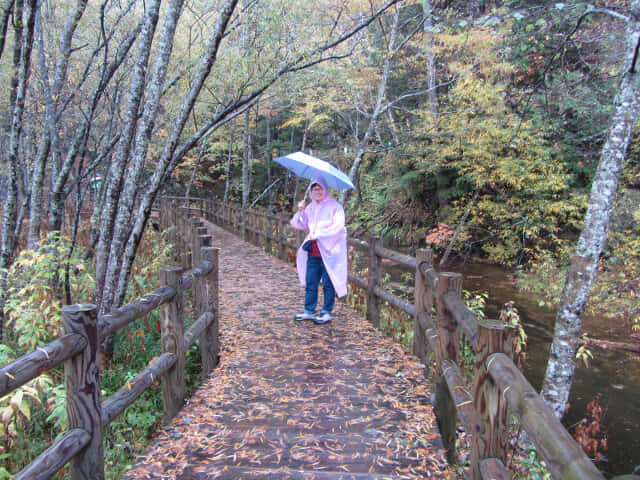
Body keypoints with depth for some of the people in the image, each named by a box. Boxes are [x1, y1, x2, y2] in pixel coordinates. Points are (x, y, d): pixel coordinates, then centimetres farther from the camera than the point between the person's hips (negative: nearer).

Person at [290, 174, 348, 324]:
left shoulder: (334, 206, -7)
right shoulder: (311, 207, 14)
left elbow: (338, 227, -16)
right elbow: (301, 225, 15)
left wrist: (318, 234, -16)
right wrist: (300, 211, -2)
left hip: (328, 251, -6)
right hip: (313, 251, 6)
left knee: (328, 283, 3)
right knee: (310, 282, 11)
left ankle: (327, 312, 14)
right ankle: (309, 311, 21)